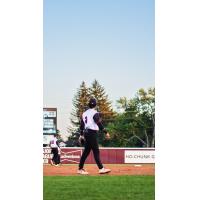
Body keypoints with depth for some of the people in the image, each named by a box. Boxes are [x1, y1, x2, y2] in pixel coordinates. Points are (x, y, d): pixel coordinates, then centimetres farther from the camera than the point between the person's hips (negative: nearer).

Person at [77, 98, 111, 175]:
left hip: (86, 133, 8)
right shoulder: (95, 113, -9)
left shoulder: (84, 113, 14)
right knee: (96, 151, -9)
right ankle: (101, 168, -12)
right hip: (92, 133, -8)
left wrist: (81, 135, 26)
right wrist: (106, 132, -18)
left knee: (86, 151, 12)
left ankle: (80, 169, 12)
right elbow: (99, 123, -18)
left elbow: (81, 125, 18)